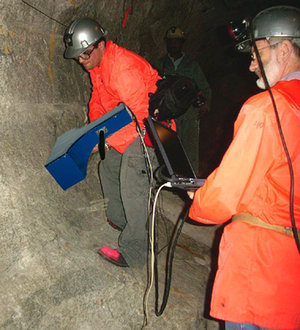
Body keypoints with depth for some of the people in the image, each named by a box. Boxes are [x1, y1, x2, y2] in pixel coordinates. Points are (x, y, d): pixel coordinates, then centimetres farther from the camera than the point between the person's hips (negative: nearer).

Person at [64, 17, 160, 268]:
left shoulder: (124, 67, -29)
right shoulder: (97, 64, 3)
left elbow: (139, 115, -30)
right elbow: (98, 98, 16)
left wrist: (108, 141, -31)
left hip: (146, 125, -10)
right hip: (125, 124, 10)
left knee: (132, 185, -13)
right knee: (109, 168, 19)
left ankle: (133, 254, -5)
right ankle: (118, 219, 39)